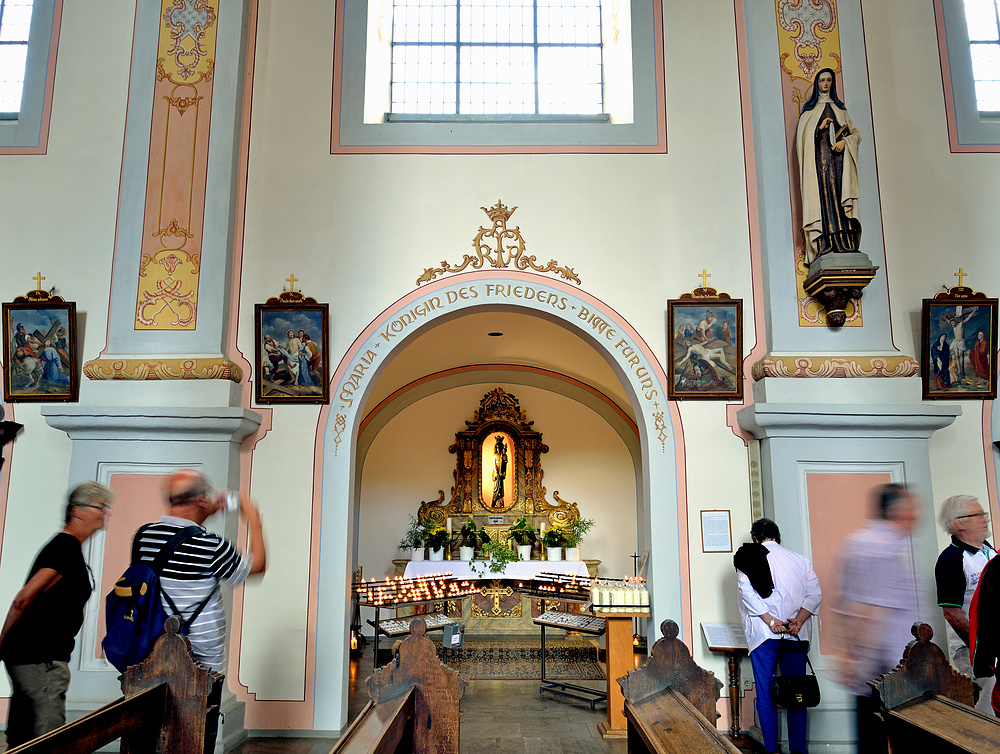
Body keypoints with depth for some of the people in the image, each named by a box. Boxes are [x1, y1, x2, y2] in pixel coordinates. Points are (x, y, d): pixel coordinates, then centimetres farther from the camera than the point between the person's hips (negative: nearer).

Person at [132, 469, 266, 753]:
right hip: (203, 663, -6)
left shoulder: (144, 536, -3)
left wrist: (205, 514, 24)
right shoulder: (210, 546, -19)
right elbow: (257, 565, -1)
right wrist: (254, 519, 9)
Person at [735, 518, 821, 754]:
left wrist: (770, 621, -13)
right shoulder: (799, 560, 10)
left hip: (763, 634, -2)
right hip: (797, 636, 2)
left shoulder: (749, 558, 2)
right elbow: (814, 593, -1)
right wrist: (798, 621, -8)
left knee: (765, 692, 6)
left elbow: (747, 591, -13)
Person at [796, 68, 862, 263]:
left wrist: (845, 141, -4)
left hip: (839, 158, 2)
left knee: (840, 194, -11)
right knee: (823, 195, -14)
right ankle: (826, 244, -20)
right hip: (818, 157, -2)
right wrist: (820, 128, -9)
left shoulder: (839, 108, 21)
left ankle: (845, 243, -17)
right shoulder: (809, 109, 16)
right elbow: (803, 134, 6)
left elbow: (856, 133, 16)